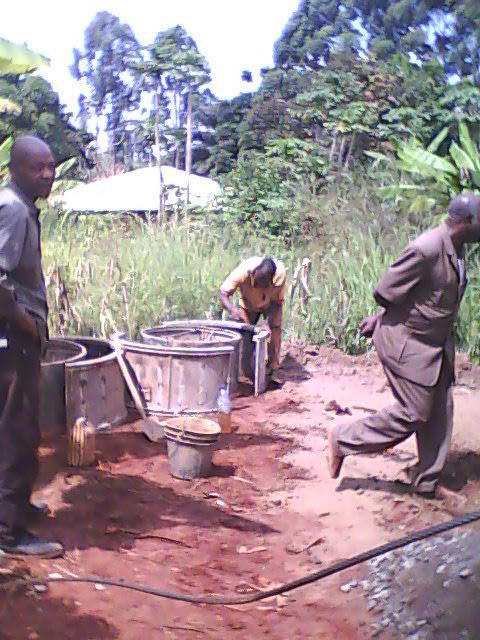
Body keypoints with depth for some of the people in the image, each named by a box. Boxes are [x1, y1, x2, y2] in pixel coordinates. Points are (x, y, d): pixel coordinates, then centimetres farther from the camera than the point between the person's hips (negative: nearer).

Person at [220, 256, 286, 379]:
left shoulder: (280, 273, -38)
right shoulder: (243, 271, -40)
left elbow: (277, 302, -28)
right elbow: (223, 293, -36)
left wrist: (268, 323, -40)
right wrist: (232, 309, -54)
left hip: (270, 304, 0)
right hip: (248, 303, 0)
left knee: (275, 330, -15)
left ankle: (273, 370, -3)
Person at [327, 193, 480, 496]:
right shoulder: (426, 250, -26)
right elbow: (386, 292, -23)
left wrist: (377, 321, 11)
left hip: (438, 343, 9)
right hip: (408, 343, -9)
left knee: (439, 414, 13)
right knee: (412, 414, -3)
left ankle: (427, 479, 28)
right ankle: (343, 440, 13)